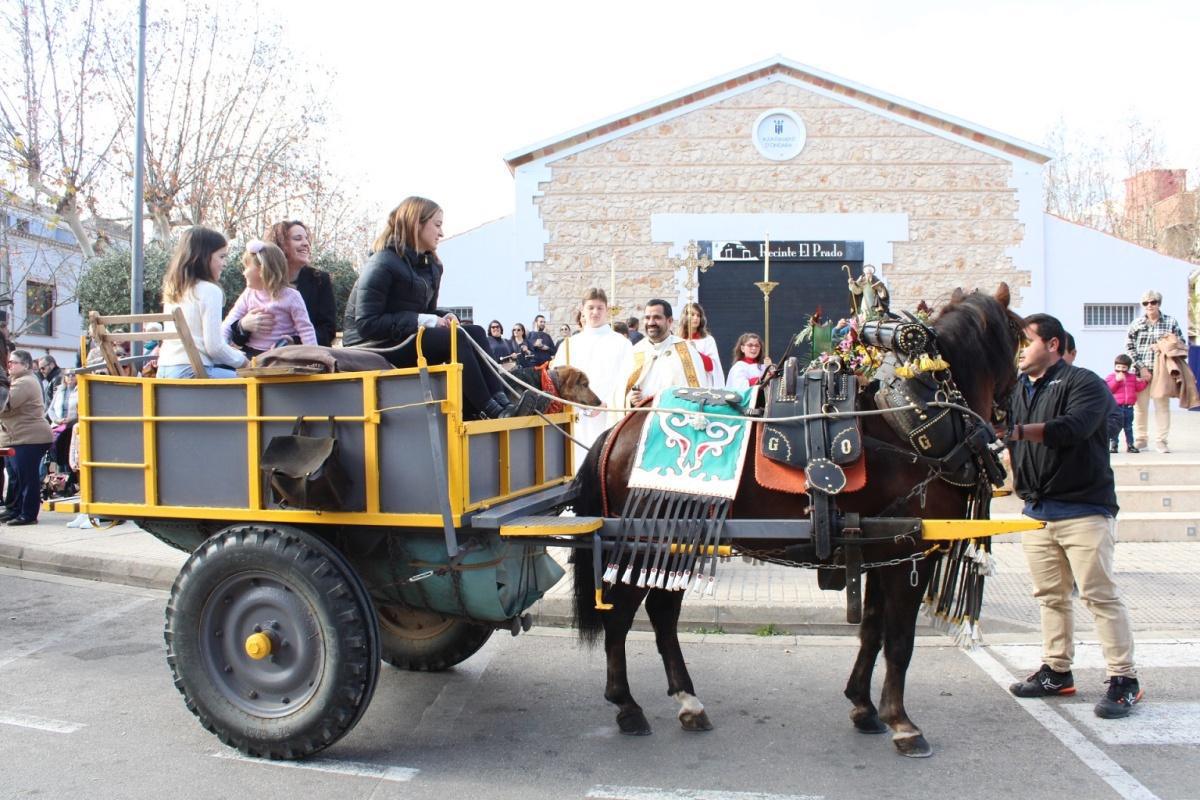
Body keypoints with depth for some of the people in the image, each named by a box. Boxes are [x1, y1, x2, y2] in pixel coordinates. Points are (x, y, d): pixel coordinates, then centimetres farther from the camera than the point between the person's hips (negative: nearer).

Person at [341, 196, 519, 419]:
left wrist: (443, 318, -6)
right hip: (374, 348, -8)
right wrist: (420, 321, -23)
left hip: (410, 338, 8)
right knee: (455, 339, -27)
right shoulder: (383, 263, -13)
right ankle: (487, 408, -27)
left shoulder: (431, 266, 12)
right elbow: (367, 324, -20)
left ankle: (500, 399, -25)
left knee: (475, 333, -11)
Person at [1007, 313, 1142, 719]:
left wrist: (1019, 430, -35)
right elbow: (1010, 440, 12)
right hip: (1037, 509, 7)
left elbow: (1073, 427, -26)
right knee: (1050, 594, 12)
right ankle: (1056, 671, 21)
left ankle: (1123, 679, 3)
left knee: (1099, 594, -5)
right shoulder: (1018, 389, 13)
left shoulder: (1083, 383, -9)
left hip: (1083, 507, -7)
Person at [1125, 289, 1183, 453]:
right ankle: (1140, 439, 14)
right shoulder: (1136, 324, 6)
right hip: (1141, 371, 0)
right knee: (1140, 406, 3)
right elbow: (1129, 348, 1)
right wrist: (1141, 367, -8)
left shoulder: (1171, 322, 7)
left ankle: (1161, 441, 6)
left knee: (1162, 406, 0)